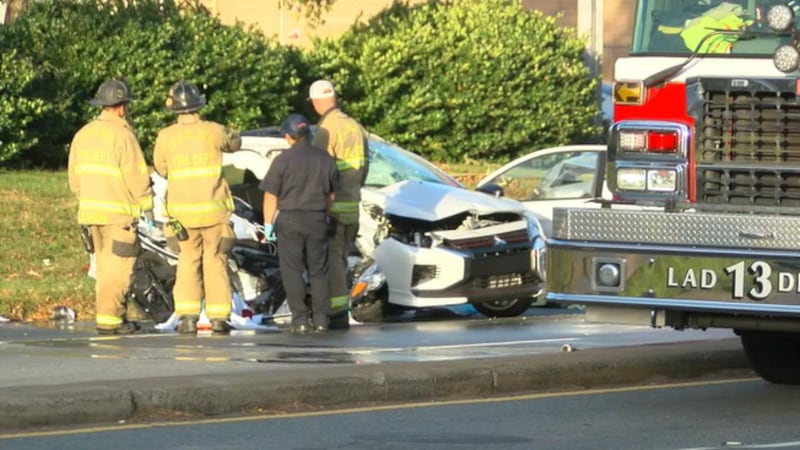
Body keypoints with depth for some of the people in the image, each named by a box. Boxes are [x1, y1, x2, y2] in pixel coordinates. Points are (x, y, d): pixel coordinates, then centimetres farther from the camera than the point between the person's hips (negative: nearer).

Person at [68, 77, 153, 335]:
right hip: (118, 212, -7)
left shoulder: (83, 135, 9)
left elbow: (74, 176, 14)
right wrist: (147, 204, -2)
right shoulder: (122, 135, -13)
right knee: (117, 267, -4)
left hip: (90, 209, 7)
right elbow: (137, 175, -14)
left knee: (105, 266, 14)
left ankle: (118, 315, 18)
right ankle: (108, 319, -7)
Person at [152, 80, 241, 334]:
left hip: (181, 211, 1)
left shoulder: (166, 137, -5)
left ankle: (188, 316, 1)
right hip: (214, 209, -1)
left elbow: (161, 169, 9)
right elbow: (235, 143, 15)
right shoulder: (213, 132, -6)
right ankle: (218, 317, 6)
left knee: (188, 263, 10)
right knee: (215, 261, 8)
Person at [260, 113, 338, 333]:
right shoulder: (325, 159, 4)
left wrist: (268, 223, 1)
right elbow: (331, 194, 12)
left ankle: (300, 319, -3)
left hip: (290, 220, -4)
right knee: (318, 270, 10)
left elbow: (271, 195, -8)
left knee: (292, 271, 2)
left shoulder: (283, 160, -10)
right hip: (317, 221, 4)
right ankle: (321, 318, 7)